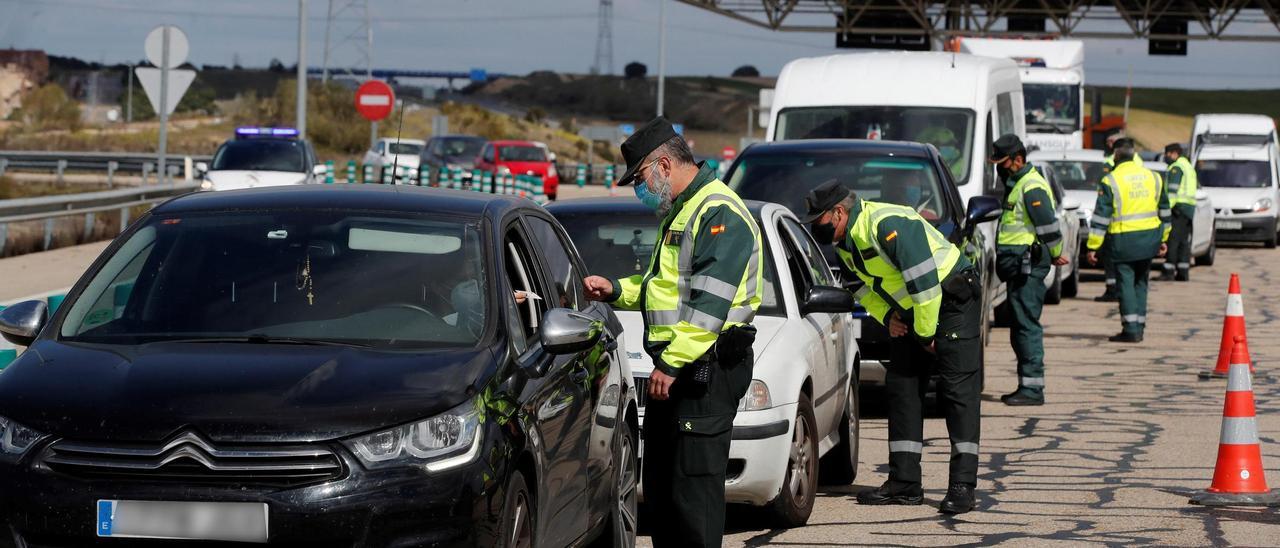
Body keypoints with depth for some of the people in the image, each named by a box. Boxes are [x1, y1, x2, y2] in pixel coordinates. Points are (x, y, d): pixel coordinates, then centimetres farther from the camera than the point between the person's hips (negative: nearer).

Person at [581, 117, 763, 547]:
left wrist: (672, 362, -24)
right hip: (675, 367, 11)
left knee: (694, 485, -11)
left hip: (707, 367, -11)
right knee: (661, 482, 13)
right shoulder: (679, 212, 21)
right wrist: (615, 290, 17)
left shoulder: (719, 213, -14)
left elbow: (710, 301, -22)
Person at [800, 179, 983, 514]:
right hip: (909, 311, 10)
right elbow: (864, 286, 18)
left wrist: (925, 333, -19)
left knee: (958, 390, -12)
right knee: (901, 387, 6)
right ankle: (904, 483, 8)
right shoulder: (845, 241, 4)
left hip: (953, 302, -10)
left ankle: (963, 486, -15)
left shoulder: (888, 226, -27)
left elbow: (924, 282, -28)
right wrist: (886, 316, 0)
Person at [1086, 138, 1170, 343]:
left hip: (1124, 241, -5)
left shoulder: (1111, 181, -9)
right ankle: (1139, 326, 17)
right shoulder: (1152, 178, 8)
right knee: (1140, 282, 15)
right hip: (1149, 239, 5)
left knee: (1125, 283, -1)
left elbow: (1101, 216, -10)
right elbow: (1164, 210, 17)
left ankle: (1131, 329, -6)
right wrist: (1163, 239, 26)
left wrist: (1093, 247, -7)